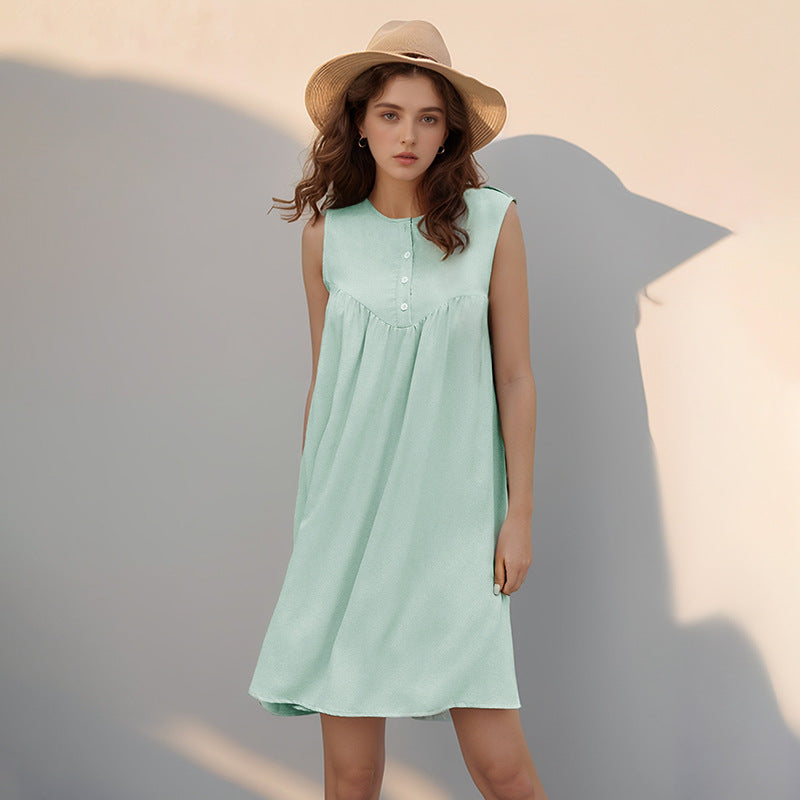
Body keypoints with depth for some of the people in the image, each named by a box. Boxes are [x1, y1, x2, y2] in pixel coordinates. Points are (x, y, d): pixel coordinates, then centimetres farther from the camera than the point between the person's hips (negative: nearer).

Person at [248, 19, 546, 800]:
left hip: (451, 517, -1)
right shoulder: (328, 233, 4)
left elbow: (514, 374, 3)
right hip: (349, 518, 2)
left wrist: (520, 513, 1)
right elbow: (322, 379, 12)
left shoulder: (491, 221, -1)